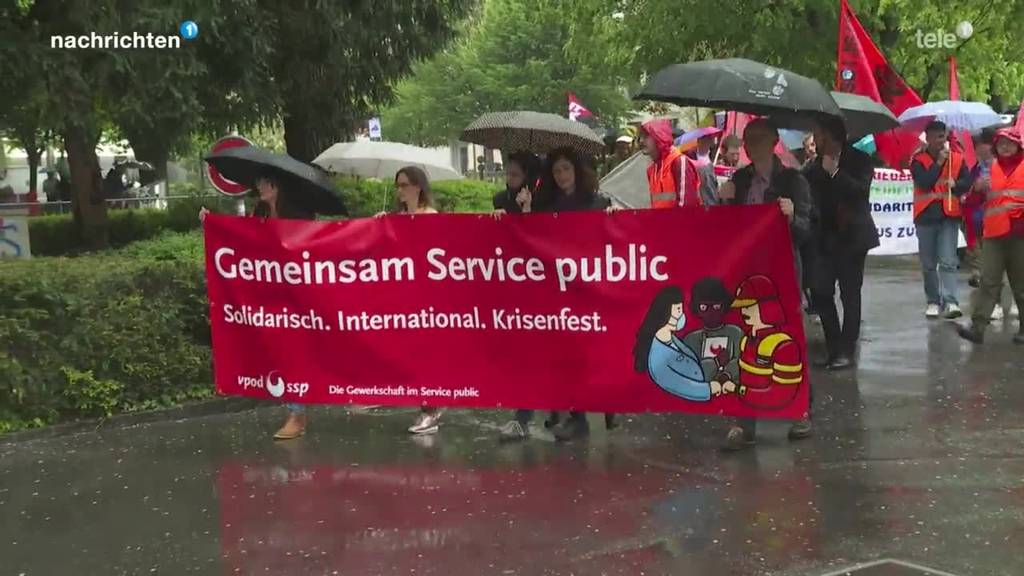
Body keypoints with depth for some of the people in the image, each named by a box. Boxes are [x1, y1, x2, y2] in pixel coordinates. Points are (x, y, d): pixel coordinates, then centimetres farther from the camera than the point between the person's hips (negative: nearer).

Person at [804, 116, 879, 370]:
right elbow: (812, 195, 9)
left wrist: (835, 172, -19)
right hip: (825, 236, 5)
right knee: (820, 291, 1)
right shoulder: (817, 165, 10)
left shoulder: (859, 160, -4)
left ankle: (846, 351, 2)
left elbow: (861, 190, -18)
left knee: (850, 294, -2)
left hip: (852, 235, -5)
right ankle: (833, 347, 11)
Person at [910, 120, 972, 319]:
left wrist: (955, 184, -15)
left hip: (949, 215, 0)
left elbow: (967, 182, 5)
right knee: (929, 264, 7)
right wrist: (939, 162, -13)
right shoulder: (918, 160, 2)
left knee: (948, 262, -10)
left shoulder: (957, 158, 8)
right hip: (926, 216, 0)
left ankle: (950, 302, -16)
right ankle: (933, 301, 16)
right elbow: (924, 182, -14)